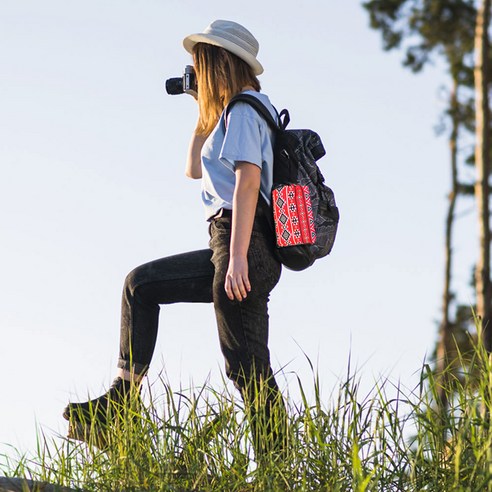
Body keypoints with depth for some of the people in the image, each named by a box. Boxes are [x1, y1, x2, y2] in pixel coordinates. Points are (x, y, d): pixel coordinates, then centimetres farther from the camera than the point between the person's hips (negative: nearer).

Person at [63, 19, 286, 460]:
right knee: (142, 283, 17)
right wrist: (205, 112, 28)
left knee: (247, 363, -12)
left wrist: (237, 257, -26)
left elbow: (247, 181, -19)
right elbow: (196, 171, 35)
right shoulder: (231, 113, 24)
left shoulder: (243, 109, -7)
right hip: (233, 246, 10)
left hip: (245, 244, -10)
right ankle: (122, 398, 14)